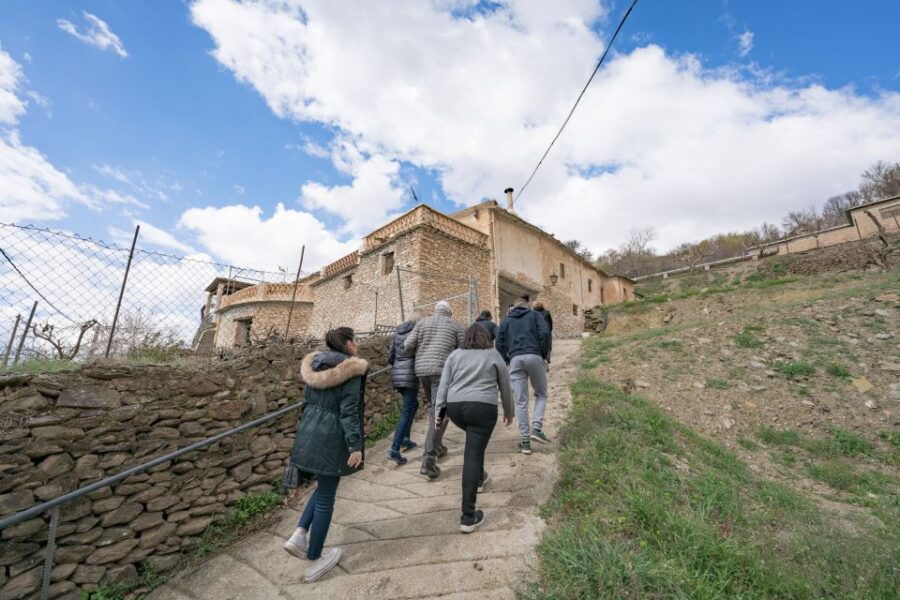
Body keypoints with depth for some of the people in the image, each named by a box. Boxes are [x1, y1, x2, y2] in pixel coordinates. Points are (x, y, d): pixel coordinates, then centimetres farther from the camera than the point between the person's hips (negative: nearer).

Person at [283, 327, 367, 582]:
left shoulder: (315, 366, 6)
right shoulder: (352, 370, -16)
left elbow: (309, 402, 13)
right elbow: (349, 411, -20)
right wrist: (355, 446, -16)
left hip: (309, 434, 7)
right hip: (332, 439, -7)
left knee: (323, 487, 28)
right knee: (326, 497, 9)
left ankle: (299, 535, 18)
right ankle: (314, 561, 24)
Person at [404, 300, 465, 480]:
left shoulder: (422, 322, 12)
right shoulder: (456, 325, 8)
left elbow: (408, 345, 1)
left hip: (422, 370, 4)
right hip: (443, 371, -4)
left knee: (433, 407, 24)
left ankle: (437, 446, 31)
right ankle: (428, 460, -15)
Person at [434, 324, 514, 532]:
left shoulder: (454, 355, 11)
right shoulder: (494, 356, 6)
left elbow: (443, 385, 5)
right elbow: (505, 388, 12)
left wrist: (439, 412, 6)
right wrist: (509, 412, 23)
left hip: (455, 408, 4)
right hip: (482, 408, -4)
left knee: (475, 442, 29)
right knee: (473, 456, -3)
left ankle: (479, 478, 41)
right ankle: (468, 517, -1)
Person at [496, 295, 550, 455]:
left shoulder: (506, 321, 22)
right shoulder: (535, 315, 16)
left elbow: (499, 344, 12)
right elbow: (545, 334, 0)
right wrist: (544, 355, 7)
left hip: (515, 359, 1)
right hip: (534, 357, -1)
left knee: (521, 402, 5)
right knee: (541, 394, 16)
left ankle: (524, 441, 6)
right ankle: (537, 428, -1)